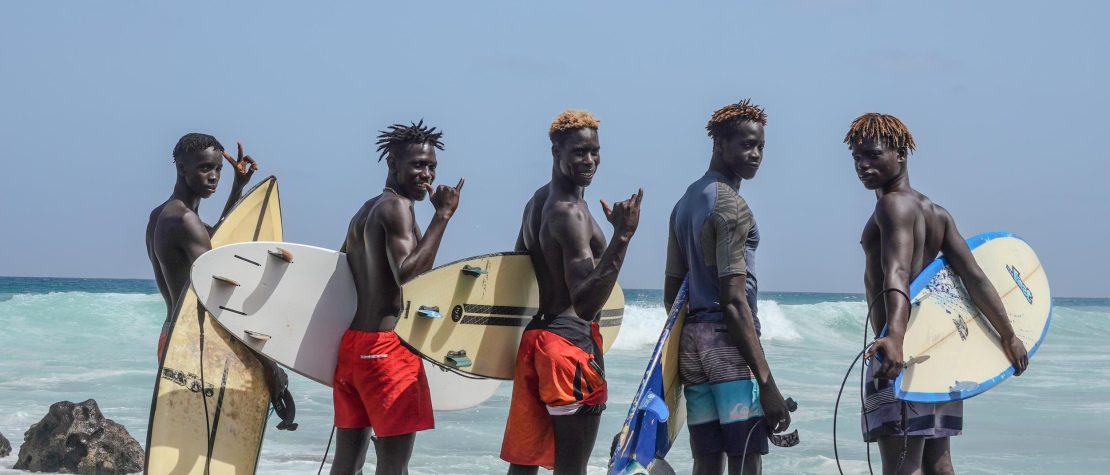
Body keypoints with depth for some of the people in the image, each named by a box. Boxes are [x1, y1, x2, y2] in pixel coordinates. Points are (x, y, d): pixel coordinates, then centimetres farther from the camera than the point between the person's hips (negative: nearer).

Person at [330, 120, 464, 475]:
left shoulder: (364, 212, 19)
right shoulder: (397, 206, -9)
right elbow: (407, 273, -23)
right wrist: (443, 215, -19)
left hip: (351, 343, 9)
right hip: (386, 347, -9)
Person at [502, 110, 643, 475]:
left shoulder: (537, 203, 13)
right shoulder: (571, 214, -17)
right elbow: (586, 304, -26)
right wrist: (621, 238, -34)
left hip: (536, 337, 10)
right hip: (572, 341, -10)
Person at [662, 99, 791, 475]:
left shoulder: (685, 203, 17)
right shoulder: (731, 206, -11)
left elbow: (671, 291, 19)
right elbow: (734, 302, -17)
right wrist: (767, 384, -18)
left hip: (691, 340, 9)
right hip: (728, 344, -9)